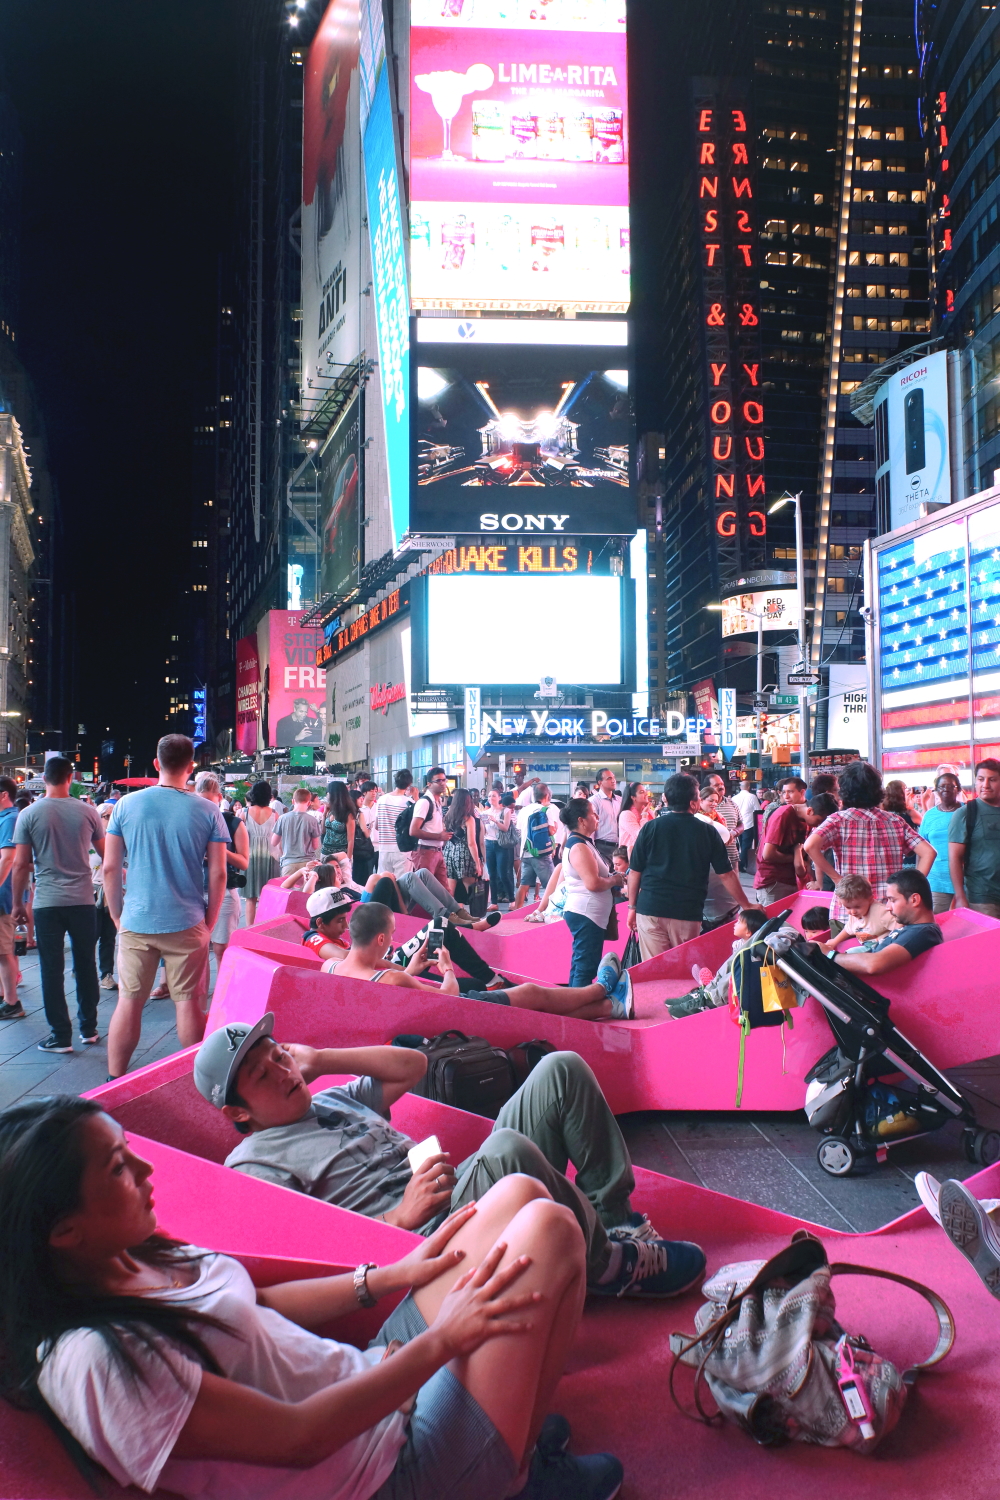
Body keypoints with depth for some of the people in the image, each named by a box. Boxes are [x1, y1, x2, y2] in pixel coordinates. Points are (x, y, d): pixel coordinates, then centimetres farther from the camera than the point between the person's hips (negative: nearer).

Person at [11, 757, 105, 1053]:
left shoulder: (29, 815, -5)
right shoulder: (87, 812, -2)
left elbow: (20, 865, -4)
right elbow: (105, 853, 7)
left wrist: (17, 903, 6)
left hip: (47, 903, -1)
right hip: (83, 900, 2)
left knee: (52, 970, 5)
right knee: (85, 965, 13)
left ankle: (61, 1036, 7)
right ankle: (89, 1029, 21)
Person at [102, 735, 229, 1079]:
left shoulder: (127, 805, -2)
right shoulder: (207, 811, -4)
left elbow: (110, 868, 0)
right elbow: (217, 874, -4)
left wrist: (118, 916, 11)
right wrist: (210, 922, 7)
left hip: (136, 922, 1)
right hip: (187, 923, -1)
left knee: (128, 1002, 9)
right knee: (188, 1002, 7)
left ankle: (115, 1084, 16)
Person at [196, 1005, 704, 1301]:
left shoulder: (329, 1101, 24)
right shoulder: (253, 1164, -2)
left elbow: (411, 1065, 26)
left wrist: (319, 1058, 17)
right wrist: (401, 1217, -27)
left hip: (463, 1192, 9)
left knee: (561, 1069, -1)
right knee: (506, 1149, -39)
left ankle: (619, 1221, -2)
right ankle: (608, 1266, -14)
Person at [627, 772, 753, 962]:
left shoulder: (651, 828, -3)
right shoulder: (708, 832, -2)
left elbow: (635, 872, 1)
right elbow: (726, 875, 2)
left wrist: (632, 907, 12)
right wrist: (747, 906, 14)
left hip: (650, 910, 0)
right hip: (688, 913, 0)